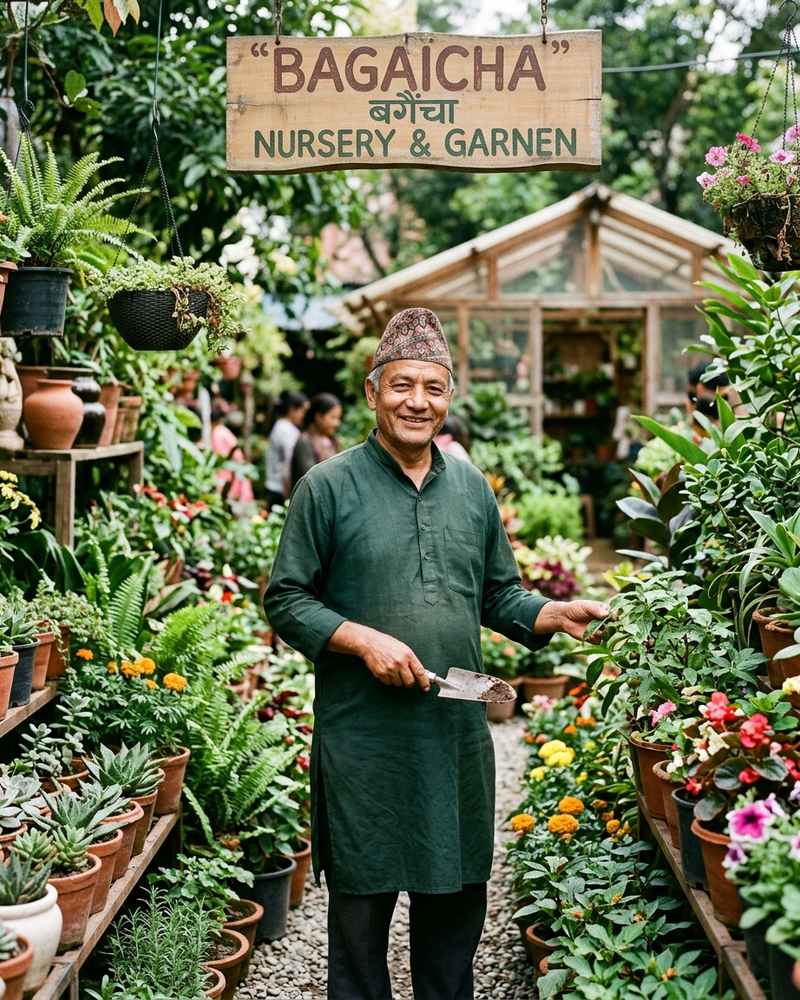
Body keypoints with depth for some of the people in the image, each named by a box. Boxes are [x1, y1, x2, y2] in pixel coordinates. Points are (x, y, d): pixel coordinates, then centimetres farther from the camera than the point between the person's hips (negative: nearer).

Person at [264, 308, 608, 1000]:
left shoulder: (471, 488, 10)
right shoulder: (328, 487, -4)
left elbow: (499, 595, 17)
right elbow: (286, 600, -4)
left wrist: (554, 615, -1)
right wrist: (362, 639, -17)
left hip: (459, 734, 4)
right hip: (362, 740, -4)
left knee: (458, 901, 15)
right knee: (362, 903, 7)